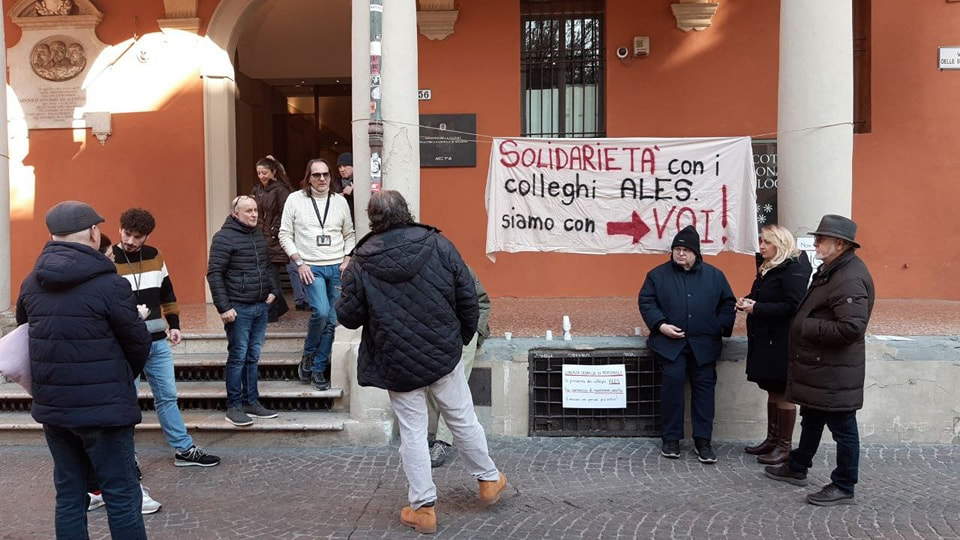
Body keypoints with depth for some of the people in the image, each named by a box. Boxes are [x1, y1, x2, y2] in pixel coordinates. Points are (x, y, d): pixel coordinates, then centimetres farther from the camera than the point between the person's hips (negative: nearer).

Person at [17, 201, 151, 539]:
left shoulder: (31, 284, 4)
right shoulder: (109, 284, -15)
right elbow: (139, 343, -7)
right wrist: (123, 380, 12)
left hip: (51, 408, 6)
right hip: (103, 409, -6)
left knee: (69, 495, 15)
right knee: (122, 497, 3)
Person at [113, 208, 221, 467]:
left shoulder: (154, 256, 8)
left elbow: (166, 293, 17)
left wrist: (174, 325, 14)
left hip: (158, 342, 5)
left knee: (168, 396, 13)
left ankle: (184, 449, 22)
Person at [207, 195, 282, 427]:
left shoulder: (258, 235, 14)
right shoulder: (224, 238, -9)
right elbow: (214, 274, -13)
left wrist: (274, 290, 12)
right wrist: (224, 307, -17)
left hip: (261, 306, 7)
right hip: (239, 308, -7)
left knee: (253, 357, 12)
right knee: (238, 357, -2)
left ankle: (251, 402, 20)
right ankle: (234, 407, 7)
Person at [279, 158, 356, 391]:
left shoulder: (340, 201, 9)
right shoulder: (295, 199, 1)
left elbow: (349, 235, 16)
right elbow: (285, 235, 1)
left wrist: (347, 260, 2)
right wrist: (300, 263, -8)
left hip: (337, 268, 3)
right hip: (311, 267, -3)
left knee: (331, 320, 3)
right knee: (321, 312, -22)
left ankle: (318, 368, 16)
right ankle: (308, 356, 4)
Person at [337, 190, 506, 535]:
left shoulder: (360, 262, -10)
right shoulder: (438, 245, -7)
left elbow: (349, 317, -5)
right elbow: (468, 297, -4)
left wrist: (347, 283, 14)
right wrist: (463, 336, 12)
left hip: (397, 364, -1)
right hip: (444, 355, 1)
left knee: (412, 432, 9)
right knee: (463, 420, 17)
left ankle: (423, 506, 17)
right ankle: (489, 480, 34)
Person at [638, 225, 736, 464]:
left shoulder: (714, 275, 10)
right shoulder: (658, 274, 6)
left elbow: (728, 303, 13)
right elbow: (646, 302, 3)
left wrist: (721, 328, -1)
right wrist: (660, 325, -10)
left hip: (704, 344, 2)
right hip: (671, 342, -2)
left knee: (704, 387, 1)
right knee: (672, 381, -12)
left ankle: (702, 441, 10)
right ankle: (671, 439, 1)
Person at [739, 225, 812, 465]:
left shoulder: (794, 269, -14)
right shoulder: (768, 267, 14)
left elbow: (791, 306, -21)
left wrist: (756, 308, -20)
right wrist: (748, 302, 4)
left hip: (781, 343, -9)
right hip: (765, 340, 9)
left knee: (783, 394, 0)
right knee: (773, 391, 15)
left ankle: (784, 446, 9)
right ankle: (772, 440, 24)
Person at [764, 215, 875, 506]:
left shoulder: (850, 279, -23)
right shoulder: (830, 270, 10)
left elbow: (851, 328, -30)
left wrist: (806, 327, -22)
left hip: (835, 373, -11)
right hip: (817, 367, 11)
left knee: (843, 428, 4)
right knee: (811, 420, 23)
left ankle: (843, 487, 16)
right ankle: (797, 468, 38)